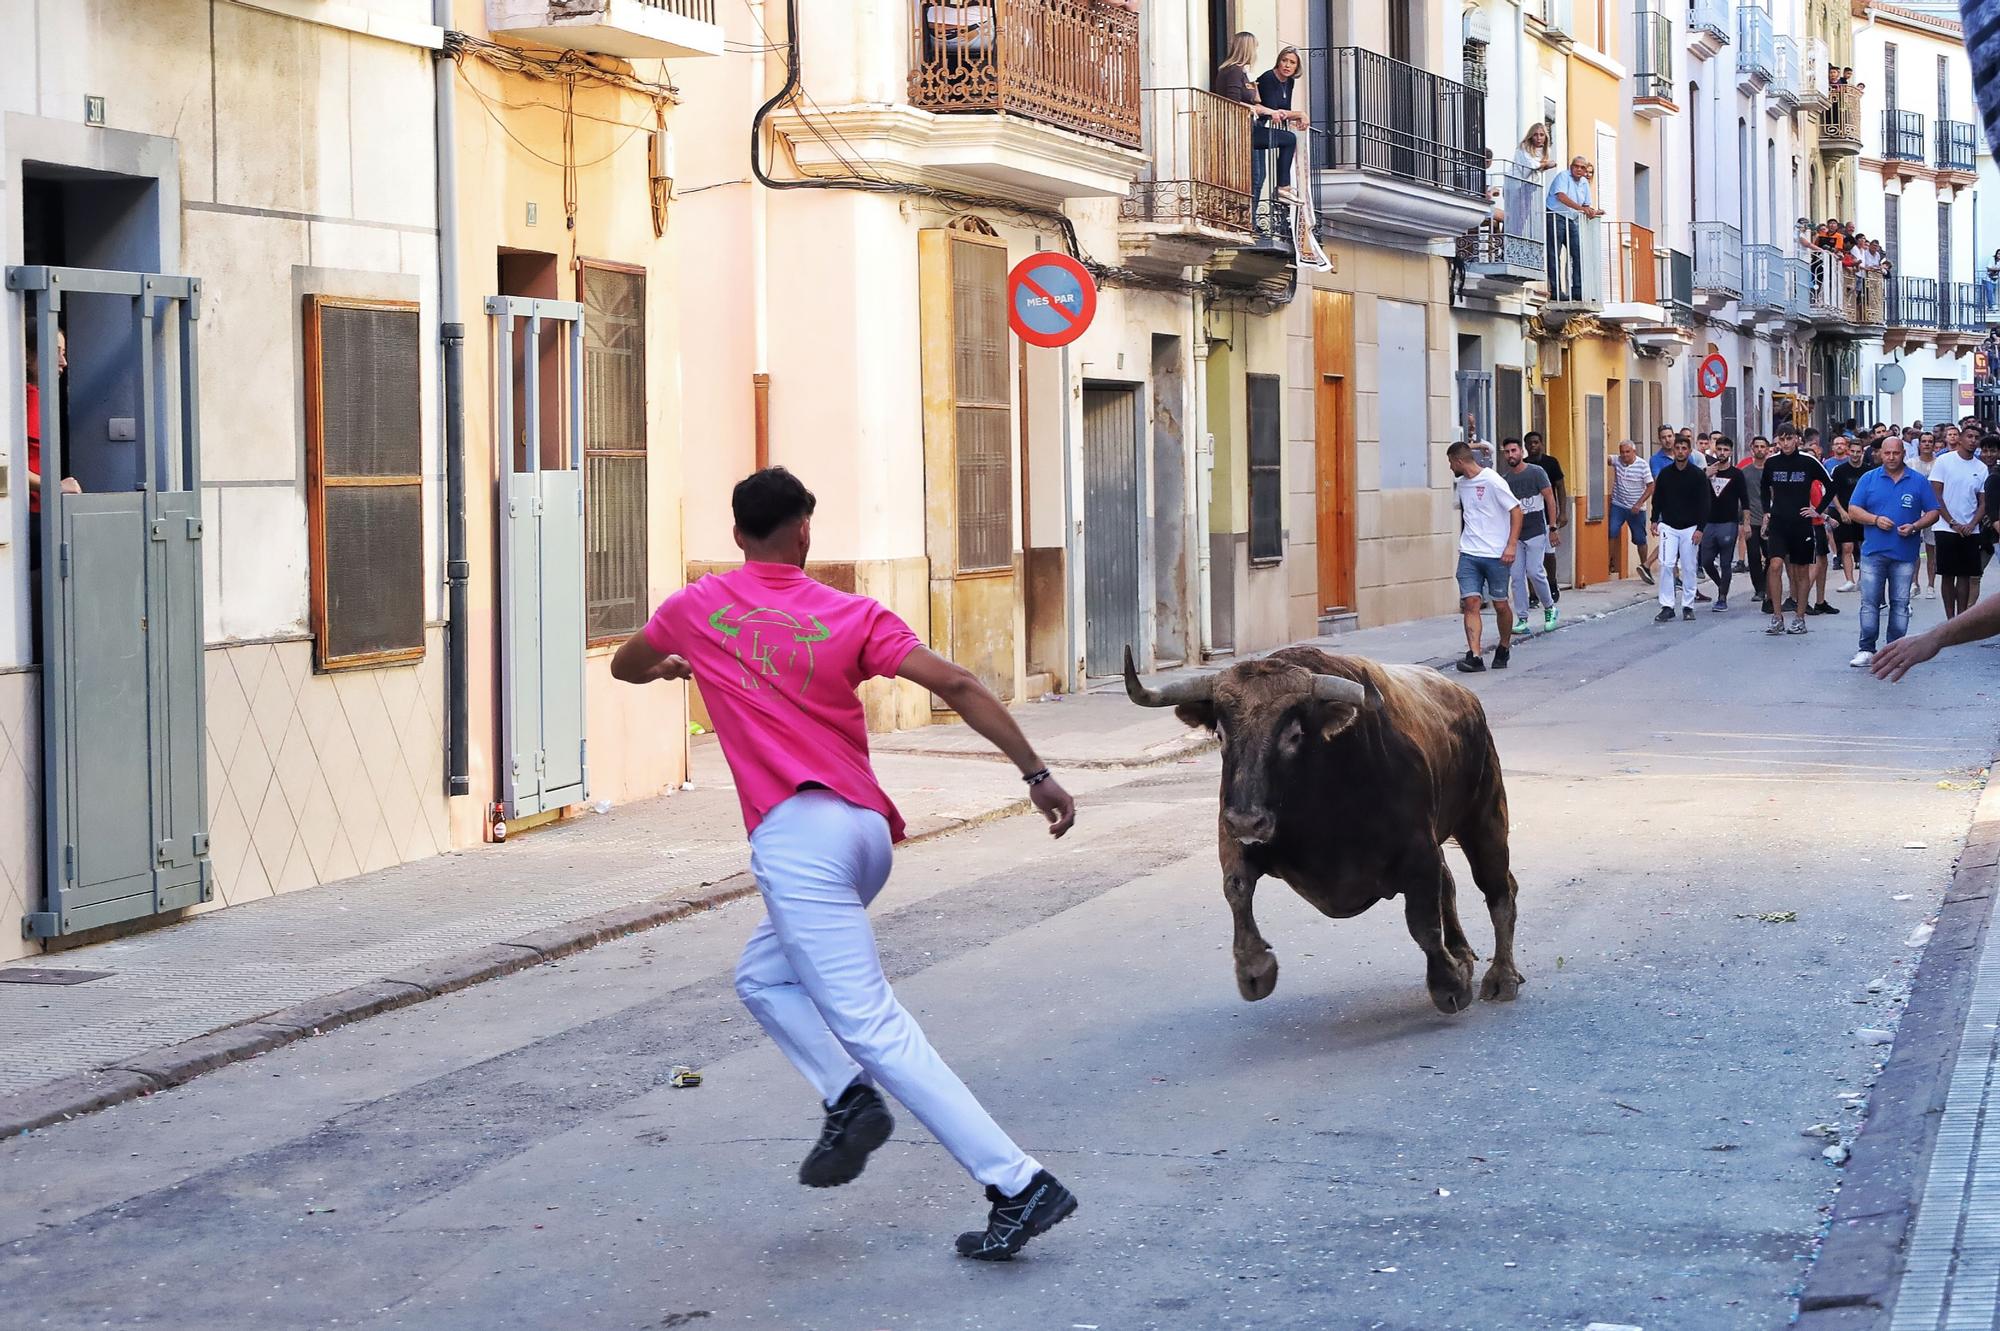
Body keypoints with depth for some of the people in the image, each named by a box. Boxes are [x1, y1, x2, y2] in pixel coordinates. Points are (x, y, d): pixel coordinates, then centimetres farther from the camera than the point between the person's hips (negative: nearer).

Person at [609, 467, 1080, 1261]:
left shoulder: (696, 608, 9)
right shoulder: (854, 615, 8)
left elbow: (624, 667, 30)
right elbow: (953, 683, -4)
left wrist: (668, 665, 53)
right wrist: (1035, 773, -3)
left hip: (797, 834, -5)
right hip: (868, 827, 5)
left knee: (872, 1025, -8)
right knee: (763, 974, 26)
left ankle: (1018, 1185, -15)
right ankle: (850, 1098, 5)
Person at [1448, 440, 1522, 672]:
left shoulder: (1492, 481, -11)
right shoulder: (1461, 483, 11)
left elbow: (1516, 510, -11)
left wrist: (1511, 545, -17)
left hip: (1496, 555, -6)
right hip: (1469, 555, 6)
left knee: (1500, 605, 5)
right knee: (1470, 602, -8)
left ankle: (1504, 649, 27)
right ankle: (1474, 656, -14)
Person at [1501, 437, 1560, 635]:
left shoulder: (1536, 472, -3)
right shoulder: (1504, 479, 9)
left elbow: (1550, 499, -3)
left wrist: (1553, 528, -8)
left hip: (1535, 531, -4)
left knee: (1535, 572, -12)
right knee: (1517, 576, -1)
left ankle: (1550, 608, 11)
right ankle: (1522, 620, 4)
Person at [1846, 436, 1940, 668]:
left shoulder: (1919, 482, 5)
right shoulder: (1869, 479, 6)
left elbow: (1933, 512, 7)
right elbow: (1853, 510, 4)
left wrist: (1915, 527, -11)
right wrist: (1875, 520, -13)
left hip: (1905, 554, 0)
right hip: (1873, 551, 0)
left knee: (1900, 604, 4)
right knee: (1869, 602, -2)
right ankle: (1867, 649, 3)